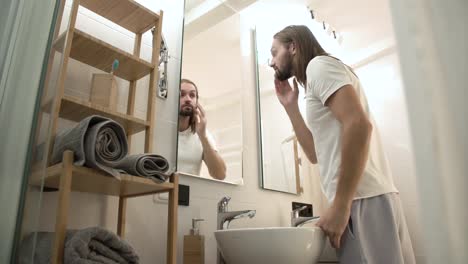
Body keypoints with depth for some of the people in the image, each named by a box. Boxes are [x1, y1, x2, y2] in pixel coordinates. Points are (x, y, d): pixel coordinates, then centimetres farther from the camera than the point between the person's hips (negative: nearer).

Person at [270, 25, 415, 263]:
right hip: (360, 199, 9)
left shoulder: (318, 64, -3)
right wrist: (290, 106, 20)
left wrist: (340, 205, -21)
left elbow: (359, 124, -19)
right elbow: (316, 153, 22)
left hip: (363, 201, -9)